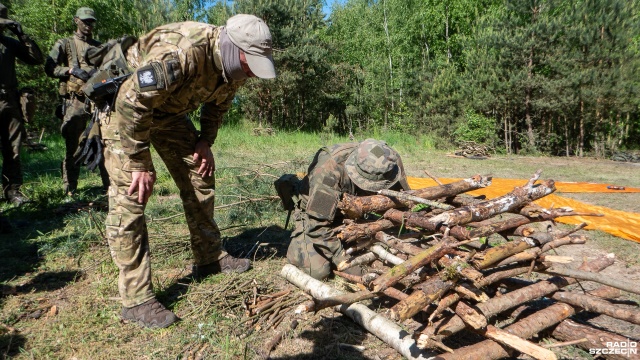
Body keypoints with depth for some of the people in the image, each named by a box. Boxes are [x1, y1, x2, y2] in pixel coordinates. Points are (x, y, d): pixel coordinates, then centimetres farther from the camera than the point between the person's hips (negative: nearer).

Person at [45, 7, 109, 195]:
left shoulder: (99, 46, 20)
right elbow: (49, 68, 1)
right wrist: (72, 70, -13)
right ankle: (69, 187, 9)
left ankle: (110, 184, 4)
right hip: (75, 101, -2)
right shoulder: (64, 44, 10)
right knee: (72, 145, 1)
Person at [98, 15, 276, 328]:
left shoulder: (236, 65, -12)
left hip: (168, 110, 8)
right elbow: (131, 107, -34)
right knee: (130, 194, -15)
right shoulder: (179, 54, -38)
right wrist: (140, 165, -26)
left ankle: (209, 258, 21)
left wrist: (205, 141, -3)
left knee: (200, 176, 6)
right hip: (124, 106, -7)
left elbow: (218, 103, 7)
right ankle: (136, 300, -8)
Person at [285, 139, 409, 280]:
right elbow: (317, 223, -34)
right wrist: (340, 256, -30)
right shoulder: (329, 169, -39)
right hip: (314, 212, -4)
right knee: (317, 271, -19)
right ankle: (299, 242, 12)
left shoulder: (391, 162, -24)